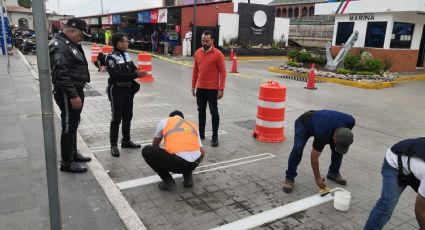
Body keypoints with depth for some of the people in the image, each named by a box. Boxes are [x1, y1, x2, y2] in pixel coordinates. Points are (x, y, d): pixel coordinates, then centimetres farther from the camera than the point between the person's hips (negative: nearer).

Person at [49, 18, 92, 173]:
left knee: (73, 124, 19)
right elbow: (61, 75, -26)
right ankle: (66, 163, 8)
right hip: (67, 94, -10)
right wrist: (73, 96, -26)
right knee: (68, 126, -3)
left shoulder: (70, 44, 14)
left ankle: (73, 153, 34)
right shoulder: (59, 46, -19)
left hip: (76, 91, 10)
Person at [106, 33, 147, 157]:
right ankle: (113, 145, 9)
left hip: (128, 89, 8)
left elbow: (132, 68, 15)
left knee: (128, 116, 15)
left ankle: (126, 141, 29)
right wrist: (136, 75, -25)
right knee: (116, 118, -2)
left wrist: (138, 71, -10)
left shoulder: (126, 55, 9)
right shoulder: (111, 57, -15)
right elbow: (117, 75, -25)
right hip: (117, 90, -7)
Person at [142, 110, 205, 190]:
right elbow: (202, 152, 23)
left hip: (177, 162, -5)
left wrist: (160, 162, 50)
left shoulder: (164, 121, 19)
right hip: (194, 163, 5)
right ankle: (188, 178, 22)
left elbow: (155, 145, 32)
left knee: (146, 151, 15)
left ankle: (168, 181, 11)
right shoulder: (193, 125, 26)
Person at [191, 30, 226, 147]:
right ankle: (201, 133, 26)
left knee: (214, 112, 1)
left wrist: (221, 89, -15)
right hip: (200, 88, 5)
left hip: (212, 89, -5)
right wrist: (193, 86, 10)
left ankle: (215, 137, 10)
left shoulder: (218, 54, -9)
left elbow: (223, 72, -10)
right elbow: (195, 70, 13)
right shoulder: (198, 53, 6)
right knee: (201, 111, 13)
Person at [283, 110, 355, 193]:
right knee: (297, 149, -27)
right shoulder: (322, 134, -42)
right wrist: (317, 178, -22)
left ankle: (334, 173, 14)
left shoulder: (350, 121, -30)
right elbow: (314, 157, -29)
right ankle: (289, 178, -12)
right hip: (304, 123, -5)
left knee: (337, 149, -10)